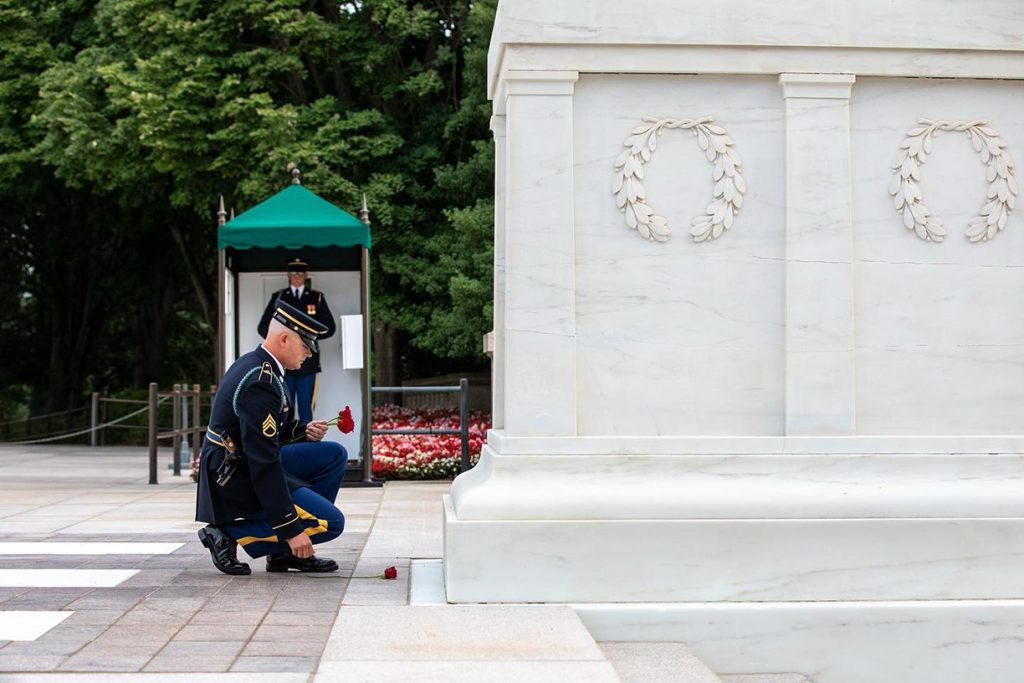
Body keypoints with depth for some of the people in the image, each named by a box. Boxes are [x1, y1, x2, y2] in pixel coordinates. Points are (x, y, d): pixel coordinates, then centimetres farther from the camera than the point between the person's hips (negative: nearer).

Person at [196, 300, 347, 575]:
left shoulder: (253, 364, 9)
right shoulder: (260, 383, -24)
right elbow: (263, 462, -27)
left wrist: (304, 431, 0)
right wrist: (291, 529, -26)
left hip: (243, 465, 10)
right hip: (238, 481, -10)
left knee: (334, 455, 10)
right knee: (331, 523, -12)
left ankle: (287, 552, 9)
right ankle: (230, 533, -6)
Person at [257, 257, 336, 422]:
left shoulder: (317, 298, 11)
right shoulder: (278, 297, 13)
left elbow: (329, 327, 7)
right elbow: (263, 327, 11)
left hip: (308, 363, 0)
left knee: (307, 407, -1)